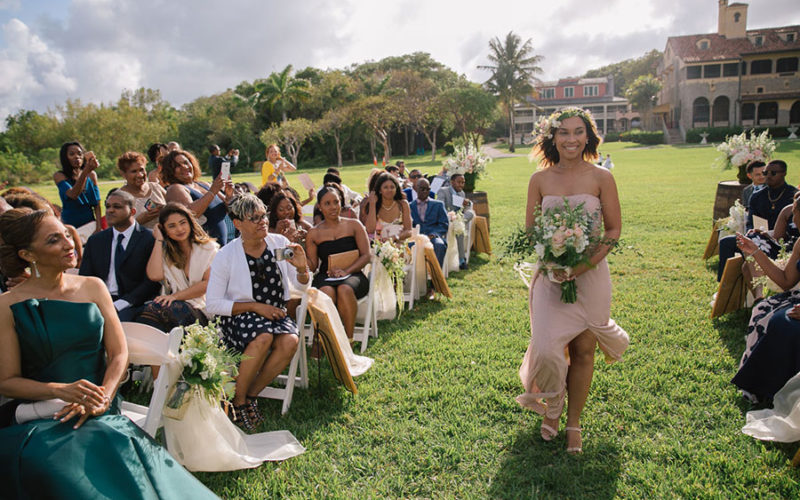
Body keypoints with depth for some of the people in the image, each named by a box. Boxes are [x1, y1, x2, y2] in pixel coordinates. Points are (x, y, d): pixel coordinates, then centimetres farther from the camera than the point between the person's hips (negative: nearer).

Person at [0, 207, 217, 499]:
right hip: (36, 418, -1)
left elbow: (119, 354, 3)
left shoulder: (92, 287, 7)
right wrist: (62, 390, -19)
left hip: (100, 414, 2)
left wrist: (101, 399, -13)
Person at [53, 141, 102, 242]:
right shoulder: (59, 176, -7)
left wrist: (99, 227, -7)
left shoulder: (91, 174, 2)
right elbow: (73, 195, -26)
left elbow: (97, 204, 3)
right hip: (69, 226, -2)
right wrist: (86, 171, -37)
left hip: (90, 225, 2)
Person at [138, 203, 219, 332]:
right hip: (172, 306, 3)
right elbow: (155, 276, -4)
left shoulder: (208, 248, 9)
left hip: (199, 310, -3)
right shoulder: (164, 251, 17)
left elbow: (208, 283, -2)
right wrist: (159, 240, 4)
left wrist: (175, 296, -11)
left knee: (153, 309, -32)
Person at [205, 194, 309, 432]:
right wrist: (255, 307, -15)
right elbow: (212, 304, -8)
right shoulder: (226, 255, -7)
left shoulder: (279, 243, 2)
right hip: (239, 316, -3)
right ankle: (237, 400, -11)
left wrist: (302, 268, -17)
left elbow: (302, 286, 7)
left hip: (275, 312, 4)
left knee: (290, 341, -28)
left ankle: (251, 394, -6)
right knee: (263, 338, -34)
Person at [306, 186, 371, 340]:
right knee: (326, 292, -36)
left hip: (353, 275, 0)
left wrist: (346, 270, -11)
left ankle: (348, 340, -27)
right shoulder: (313, 233, 13)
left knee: (345, 289, -36)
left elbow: (366, 255, 4)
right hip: (325, 276, 1)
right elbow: (313, 264, 12)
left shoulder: (353, 225, 10)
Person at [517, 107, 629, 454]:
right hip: (549, 276, 1)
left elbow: (614, 230, -1)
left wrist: (584, 264, -15)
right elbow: (530, 231, 5)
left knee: (583, 350, 7)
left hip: (591, 275, 0)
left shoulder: (601, 178, -2)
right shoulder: (539, 180, 2)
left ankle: (574, 422, 27)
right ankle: (551, 407, 25)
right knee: (547, 348, -6)